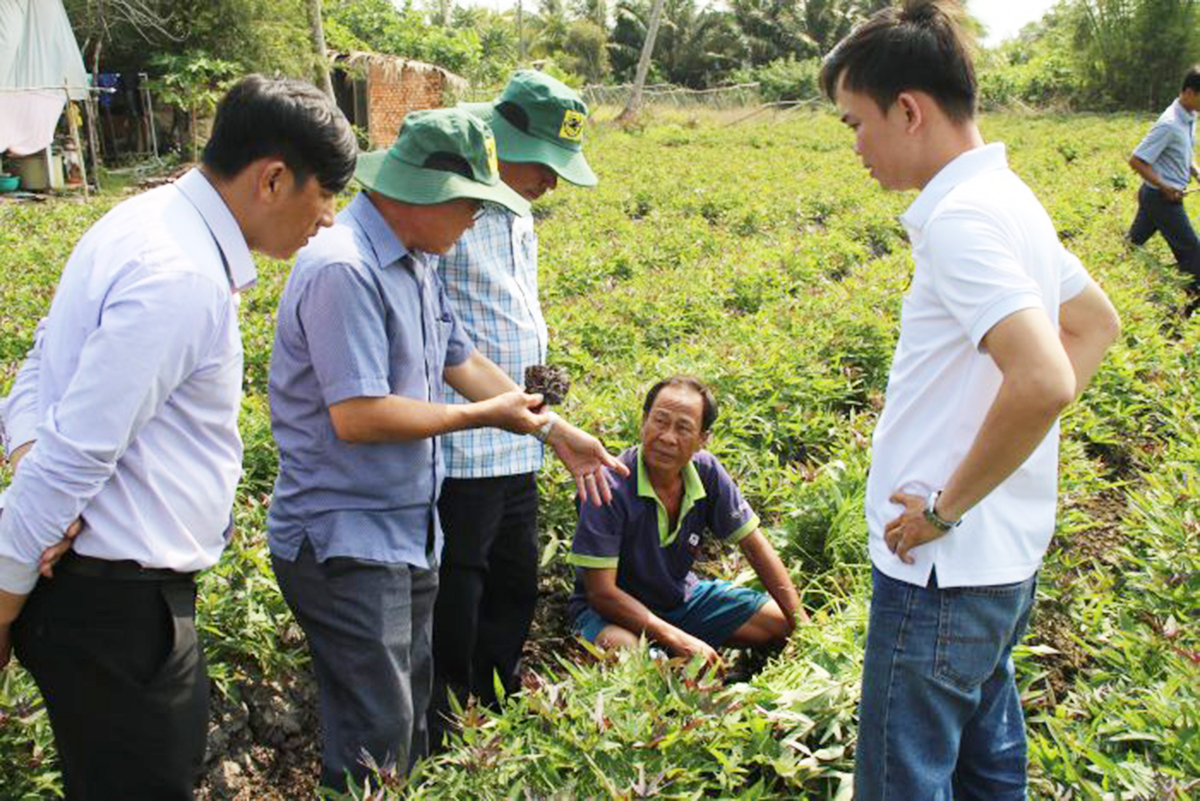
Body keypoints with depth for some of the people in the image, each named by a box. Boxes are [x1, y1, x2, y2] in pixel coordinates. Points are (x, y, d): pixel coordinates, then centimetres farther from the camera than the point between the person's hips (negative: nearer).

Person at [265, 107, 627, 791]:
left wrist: (557, 431, 14)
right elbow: (357, 416, -28)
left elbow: (462, 360, 17)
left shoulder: (416, 262, 9)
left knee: (412, 718, 21)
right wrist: (485, 416, -16)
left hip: (408, 531, 10)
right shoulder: (344, 270, -23)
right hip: (345, 544, -10)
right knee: (375, 741, -2)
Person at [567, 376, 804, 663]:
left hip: (682, 597, 6)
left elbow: (754, 545, -1)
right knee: (623, 648, -39)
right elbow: (601, 591, -26)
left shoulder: (706, 471, -11)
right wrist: (679, 640, -31)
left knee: (783, 622, -2)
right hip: (614, 608, -6)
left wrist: (802, 622, -6)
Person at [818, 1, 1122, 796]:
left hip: (944, 568, -10)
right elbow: (1096, 323, 22)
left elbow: (1041, 381, -33)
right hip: (1005, 557, 10)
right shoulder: (1009, 199, 9)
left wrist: (947, 507, -21)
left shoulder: (961, 218, -21)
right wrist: (1021, 444, 13)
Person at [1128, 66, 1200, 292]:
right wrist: (1165, 187, -18)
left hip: (1154, 196, 9)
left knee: (1134, 242, 17)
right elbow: (1136, 161, -23)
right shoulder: (1170, 125, -24)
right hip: (1162, 198, -9)